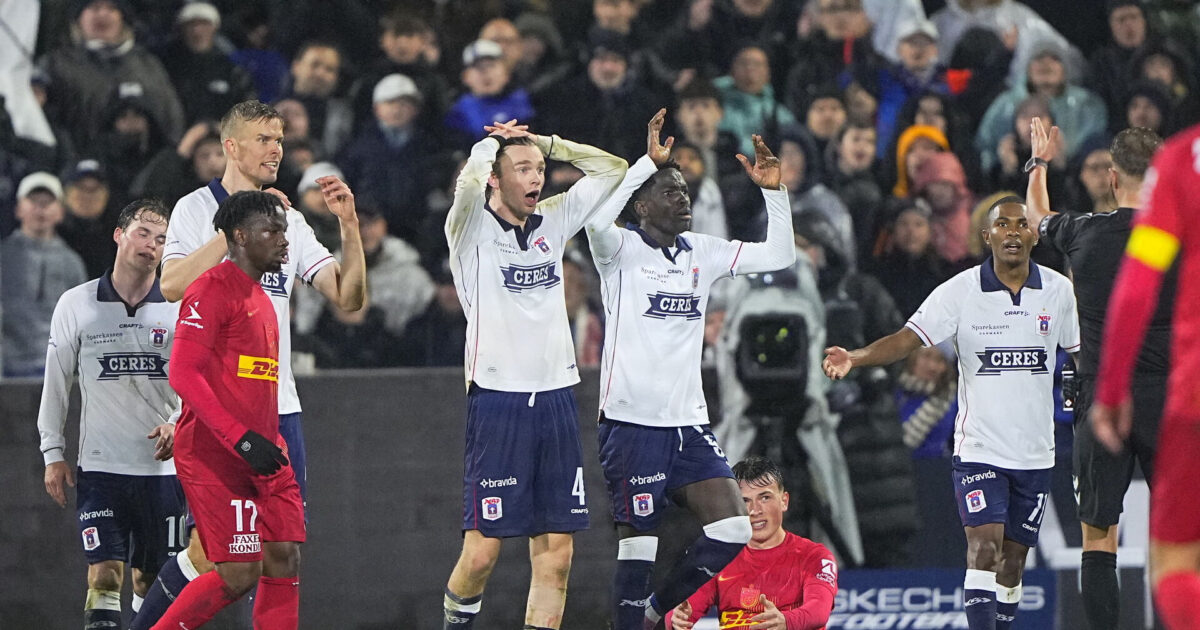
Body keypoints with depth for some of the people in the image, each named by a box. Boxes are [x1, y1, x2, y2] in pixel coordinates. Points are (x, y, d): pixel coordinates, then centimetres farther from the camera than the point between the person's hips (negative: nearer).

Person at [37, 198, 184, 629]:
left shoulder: (178, 310, 2)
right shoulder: (76, 305, 2)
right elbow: (56, 382, 8)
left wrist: (179, 426, -12)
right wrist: (53, 454, 6)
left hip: (162, 466, 1)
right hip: (100, 465, -1)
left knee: (151, 580, 5)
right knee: (104, 575, -11)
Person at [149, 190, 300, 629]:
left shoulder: (260, 297, 19)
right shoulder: (213, 289, -10)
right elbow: (183, 373, -18)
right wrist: (242, 439, -23)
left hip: (260, 453, 9)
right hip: (214, 456, -9)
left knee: (285, 561, 0)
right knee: (239, 575, -11)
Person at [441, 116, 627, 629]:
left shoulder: (553, 221, 13)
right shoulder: (474, 227, -3)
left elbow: (613, 169, 18)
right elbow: (469, 184, -24)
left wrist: (545, 143, 9)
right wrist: (491, 142, -5)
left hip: (556, 398, 5)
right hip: (498, 399, -5)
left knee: (556, 554, 1)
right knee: (483, 549, -4)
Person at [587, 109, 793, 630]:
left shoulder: (702, 253, 12)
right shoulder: (622, 250, -5)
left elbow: (778, 256, 13)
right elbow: (598, 220, -28)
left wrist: (773, 191, 0)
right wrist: (649, 162, -29)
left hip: (689, 422, 6)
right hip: (633, 423, -6)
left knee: (733, 531, -3)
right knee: (638, 544, -5)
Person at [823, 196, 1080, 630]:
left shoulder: (1058, 290, 2)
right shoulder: (960, 291, -6)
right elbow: (907, 339, -13)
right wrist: (855, 358, -29)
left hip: (1035, 453, 3)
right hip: (978, 447, -3)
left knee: (1014, 557, 8)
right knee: (983, 546, -17)